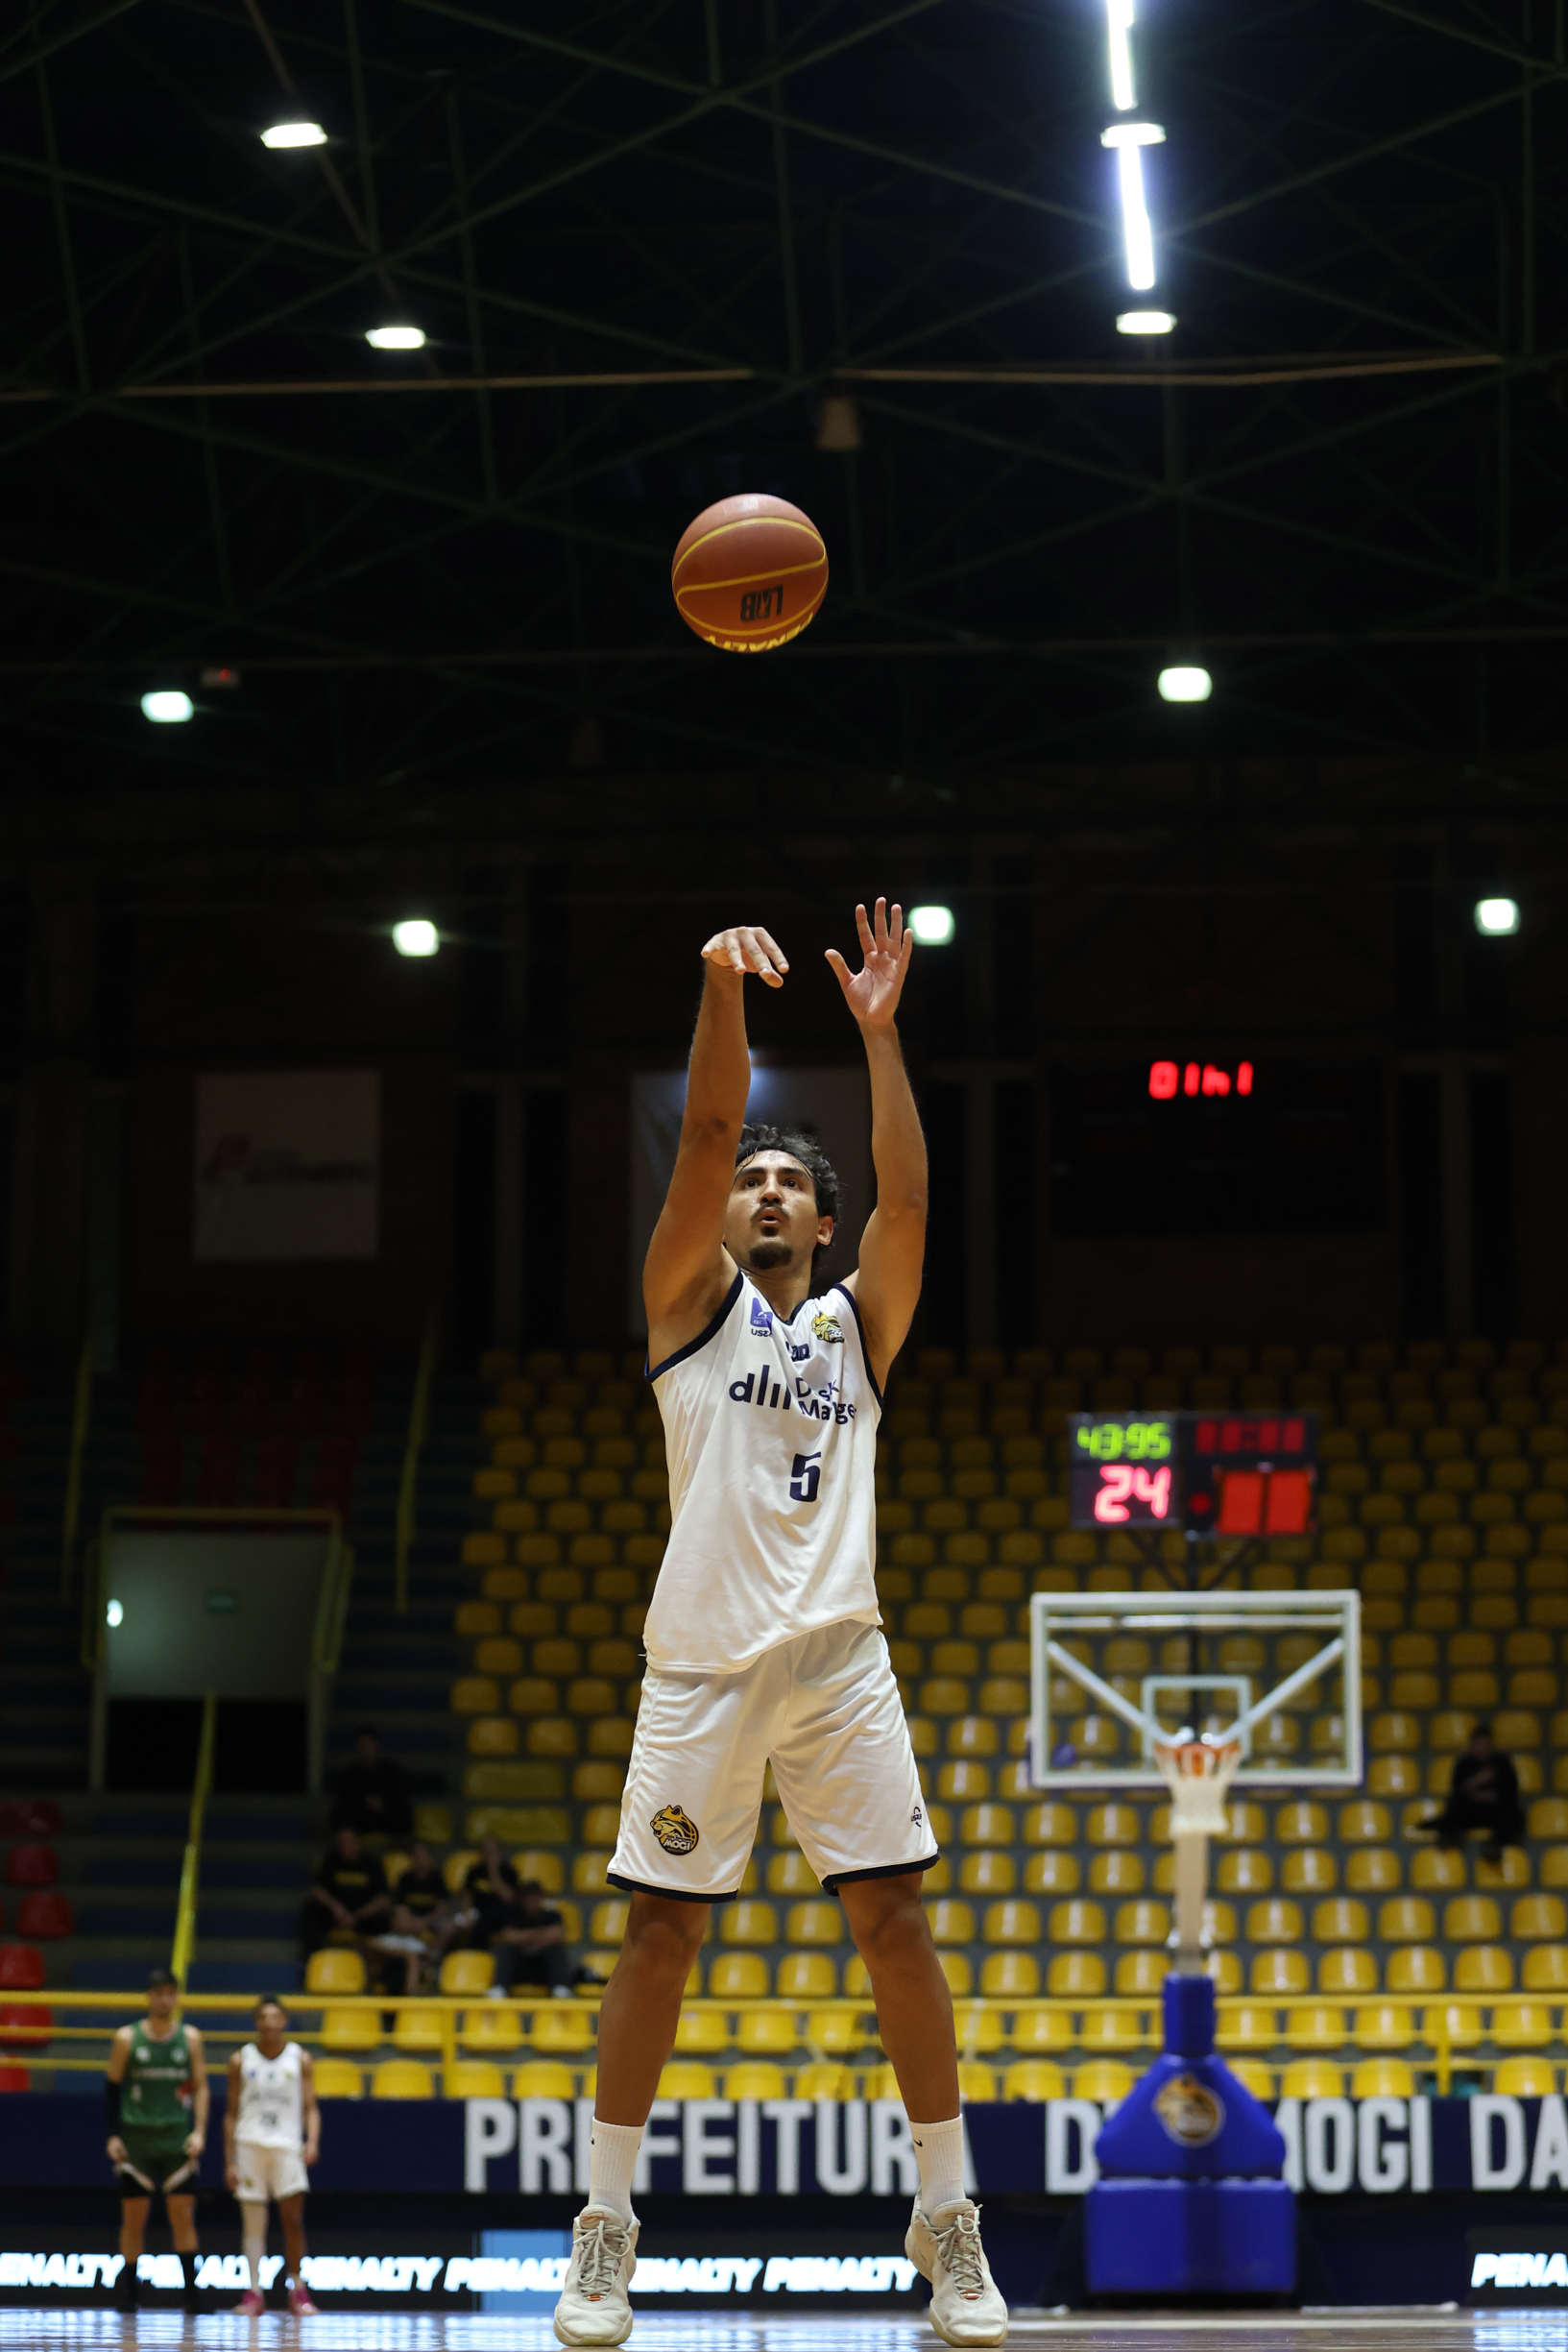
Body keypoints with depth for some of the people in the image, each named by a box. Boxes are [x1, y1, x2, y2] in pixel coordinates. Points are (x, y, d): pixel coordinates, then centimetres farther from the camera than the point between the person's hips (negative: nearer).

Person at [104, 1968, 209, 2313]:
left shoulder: (190, 2038, 5)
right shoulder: (127, 2038, 1)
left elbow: (201, 2087, 6)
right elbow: (111, 2088, 5)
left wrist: (199, 2132, -6)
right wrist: (113, 2136, -2)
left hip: (177, 2138, 1)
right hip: (136, 2138, -1)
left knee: (183, 2213, -5)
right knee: (134, 2216, 1)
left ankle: (191, 2292, -3)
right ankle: (127, 2293, 10)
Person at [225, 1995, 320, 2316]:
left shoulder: (300, 2060, 5)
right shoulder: (241, 2061, 5)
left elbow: (310, 2107, 2)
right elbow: (231, 2113, 7)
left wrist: (312, 2142, -16)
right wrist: (229, 2162, 2)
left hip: (287, 2146, -1)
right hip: (250, 2145, 1)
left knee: (293, 2219, -7)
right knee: (253, 2223, 0)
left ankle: (298, 2290, 1)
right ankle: (254, 2293, 5)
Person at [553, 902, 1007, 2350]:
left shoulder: (854, 1324, 16)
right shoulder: (694, 1300, 10)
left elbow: (908, 1199, 0)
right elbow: (704, 1139, -5)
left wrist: (880, 1033, -7)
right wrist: (724, 991, -19)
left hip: (839, 1657, 2)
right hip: (702, 1659, -2)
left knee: (895, 1919, -3)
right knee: (662, 1931, -1)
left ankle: (948, 2218, 4)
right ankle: (606, 2225, 7)